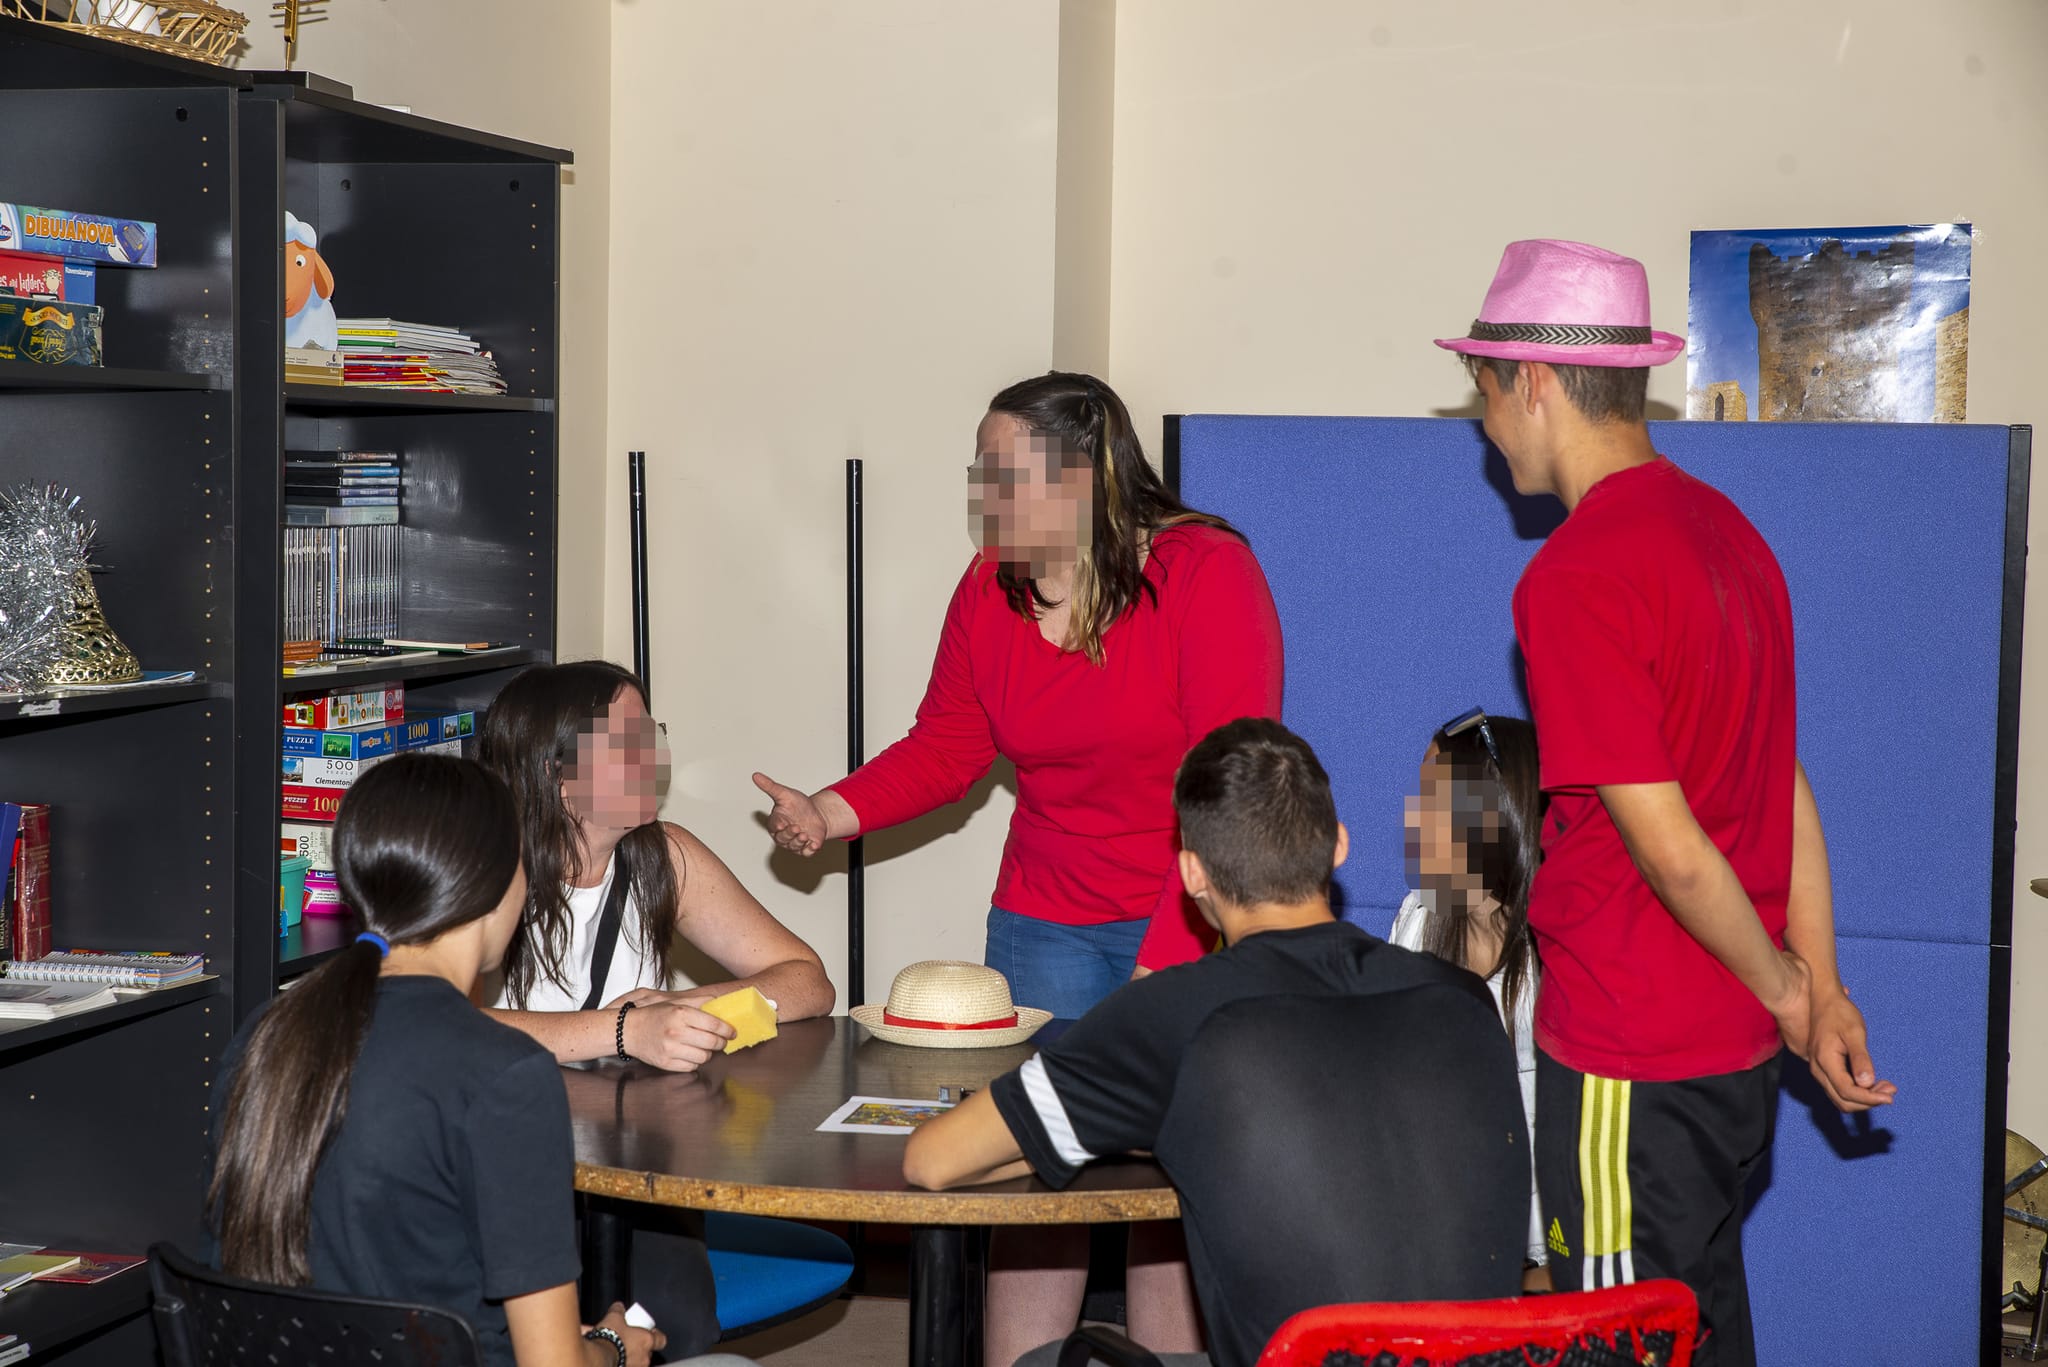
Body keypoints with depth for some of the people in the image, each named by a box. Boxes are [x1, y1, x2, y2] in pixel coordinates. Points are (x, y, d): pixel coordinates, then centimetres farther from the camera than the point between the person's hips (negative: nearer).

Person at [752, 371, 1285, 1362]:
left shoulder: (1206, 573, -14)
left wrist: (1169, 959, -23)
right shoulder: (989, 591, 3)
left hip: (1195, 921, -4)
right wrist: (830, 813, -8)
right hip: (1044, 925, 5)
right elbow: (946, 746, 11)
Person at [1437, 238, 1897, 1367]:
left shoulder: (1575, 577, -20)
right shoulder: (1724, 528, 8)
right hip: (1735, 1051, 9)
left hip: (1629, 1068, -9)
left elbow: (1667, 845, -20)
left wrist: (1784, 990, -6)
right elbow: (1787, 787, 10)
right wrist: (1822, 990, 12)